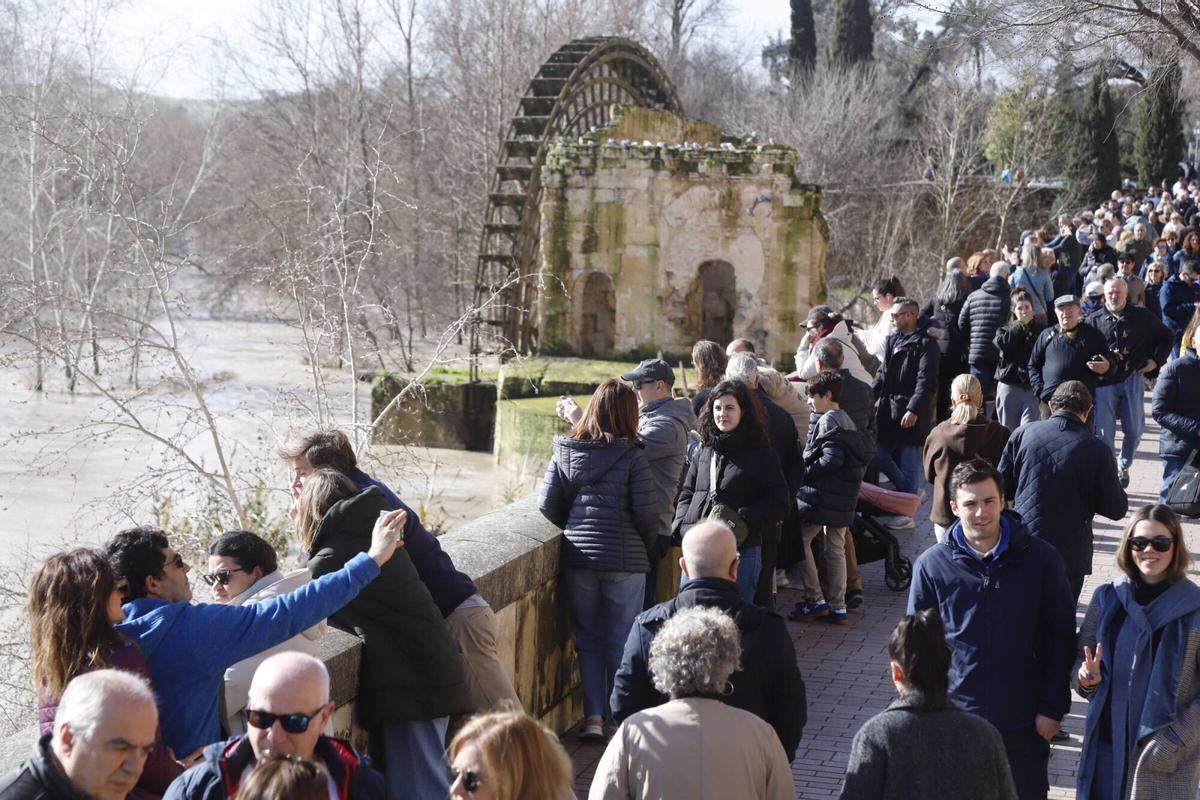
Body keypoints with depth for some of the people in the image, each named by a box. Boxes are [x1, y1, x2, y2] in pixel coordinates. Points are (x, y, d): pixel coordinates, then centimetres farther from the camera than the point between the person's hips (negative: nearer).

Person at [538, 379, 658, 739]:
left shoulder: (565, 452, 2)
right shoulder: (631, 456, -8)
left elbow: (547, 504, 2)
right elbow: (646, 512, -8)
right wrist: (647, 548, 10)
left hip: (577, 557, 3)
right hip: (626, 559, -3)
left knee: (588, 639, 13)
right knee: (622, 641, 8)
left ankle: (594, 716, 9)